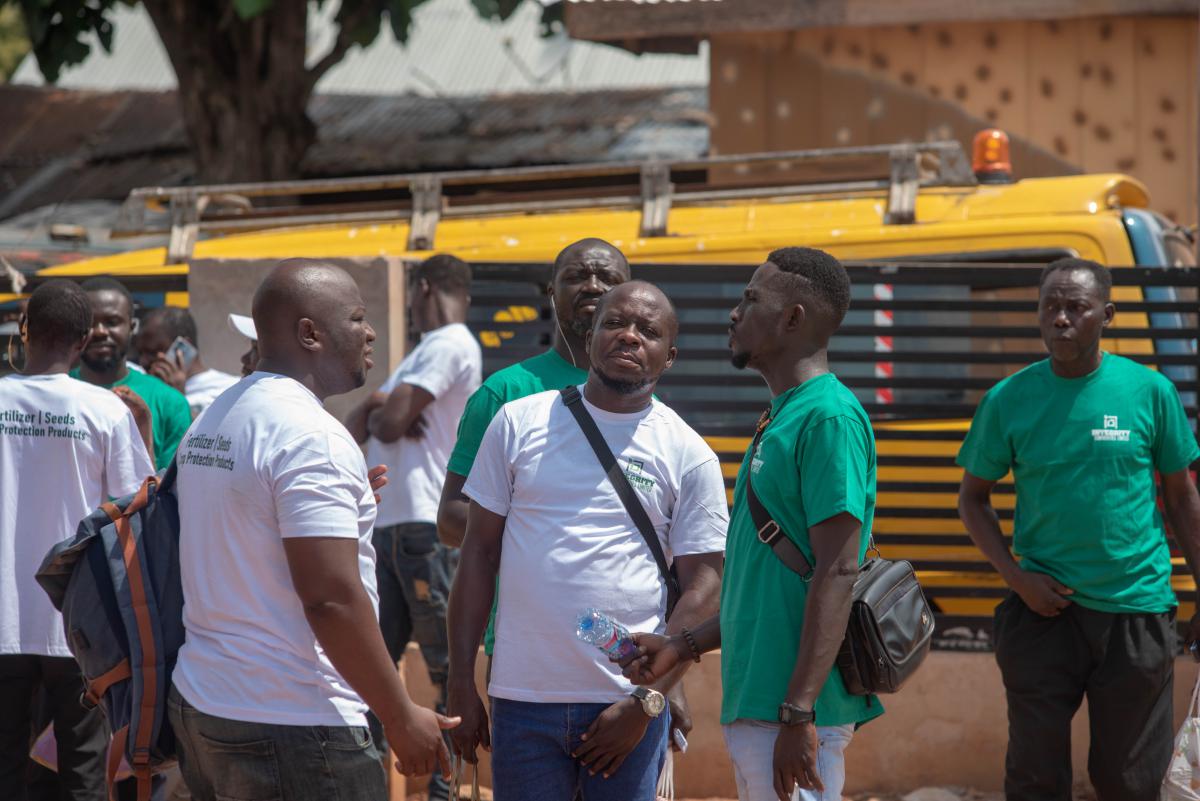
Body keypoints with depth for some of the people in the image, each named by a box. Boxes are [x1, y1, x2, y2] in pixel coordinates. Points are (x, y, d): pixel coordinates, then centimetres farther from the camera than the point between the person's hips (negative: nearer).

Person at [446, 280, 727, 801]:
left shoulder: (688, 455, 3)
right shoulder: (520, 422, 7)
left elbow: (701, 588, 0)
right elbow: (478, 553, 8)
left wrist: (645, 703, -9)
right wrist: (461, 685, 2)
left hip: (626, 704, -1)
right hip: (522, 699, 1)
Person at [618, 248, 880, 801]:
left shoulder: (829, 418, -12)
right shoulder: (780, 419, 19)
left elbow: (837, 573, -19)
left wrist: (798, 714, -23)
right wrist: (684, 646, 19)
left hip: (795, 715, -10)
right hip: (753, 711, 10)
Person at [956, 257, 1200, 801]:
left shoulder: (1150, 391, -2)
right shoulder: (1008, 400, -1)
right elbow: (973, 497, 7)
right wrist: (1016, 577, -7)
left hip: (1136, 612, 0)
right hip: (1043, 609, 0)